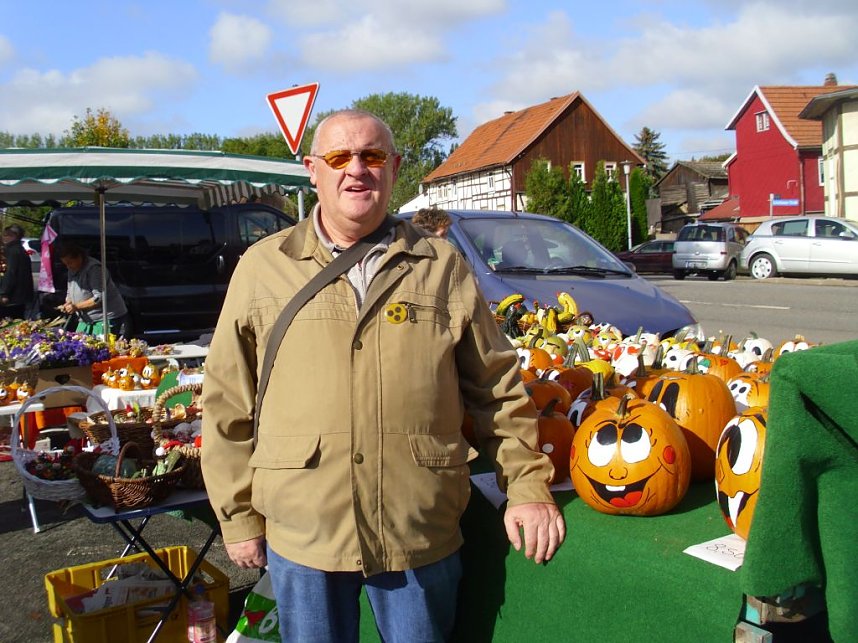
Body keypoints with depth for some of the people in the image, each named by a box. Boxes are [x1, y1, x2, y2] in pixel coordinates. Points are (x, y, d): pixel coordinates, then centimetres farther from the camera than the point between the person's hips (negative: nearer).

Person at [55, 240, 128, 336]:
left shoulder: (94, 268, -16)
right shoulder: (72, 270, 13)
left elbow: (100, 298, -21)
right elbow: (70, 293, 25)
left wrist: (76, 306, -19)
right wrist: (68, 304, 2)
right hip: (86, 321, 9)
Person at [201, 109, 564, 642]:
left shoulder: (444, 267, 5)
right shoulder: (263, 268, 3)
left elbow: (498, 387, 8)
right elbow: (229, 406, 5)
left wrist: (528, 485, 2)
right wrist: (239, 517, 4)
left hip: (423, 535, 1)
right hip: (301, 535, 0)